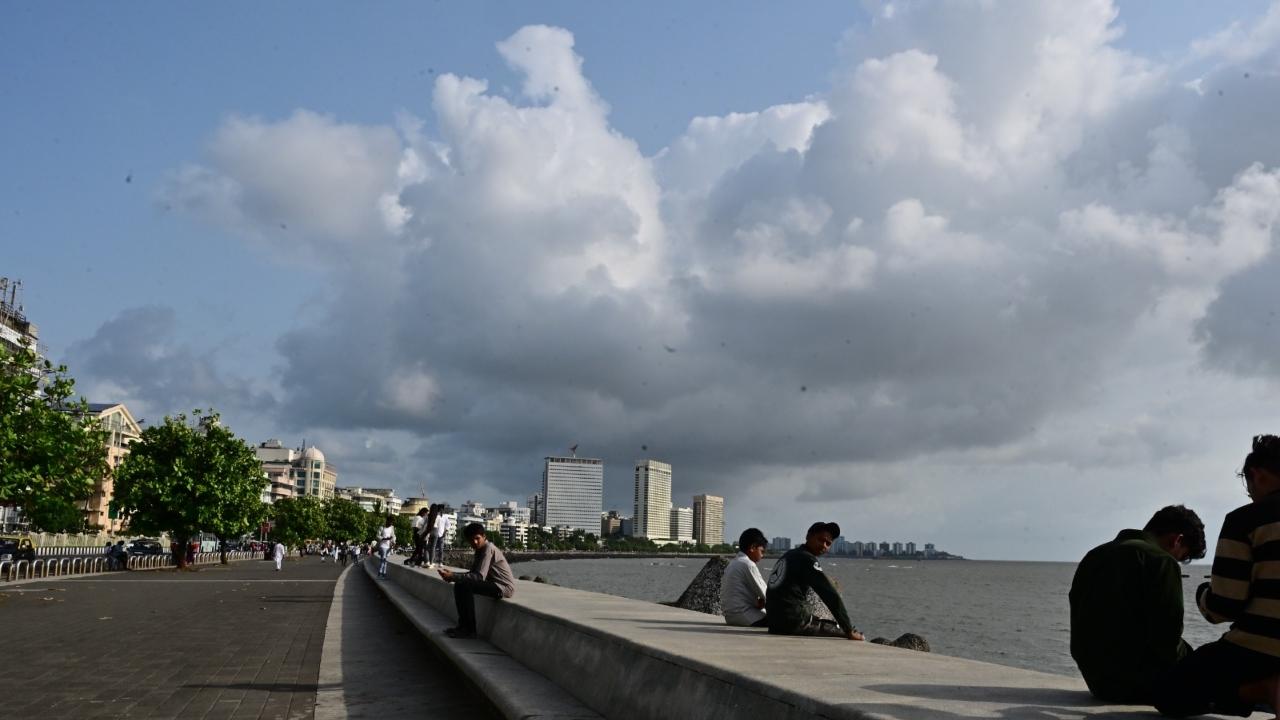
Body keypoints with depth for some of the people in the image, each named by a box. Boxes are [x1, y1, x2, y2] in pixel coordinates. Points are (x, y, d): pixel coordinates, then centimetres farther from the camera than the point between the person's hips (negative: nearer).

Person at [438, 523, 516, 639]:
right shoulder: (480, 550, 13)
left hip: (504, 587, -10)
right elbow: (473, 573, 11)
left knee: (464, 586, -22)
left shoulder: (488, 549, -17)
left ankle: (470, 630, -14)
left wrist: (453, 576, -26)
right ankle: (463, 625, 7)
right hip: (495, 585, 10)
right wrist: (453, 576, -5)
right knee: (460, 585, 6)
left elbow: (480, 576, -26)